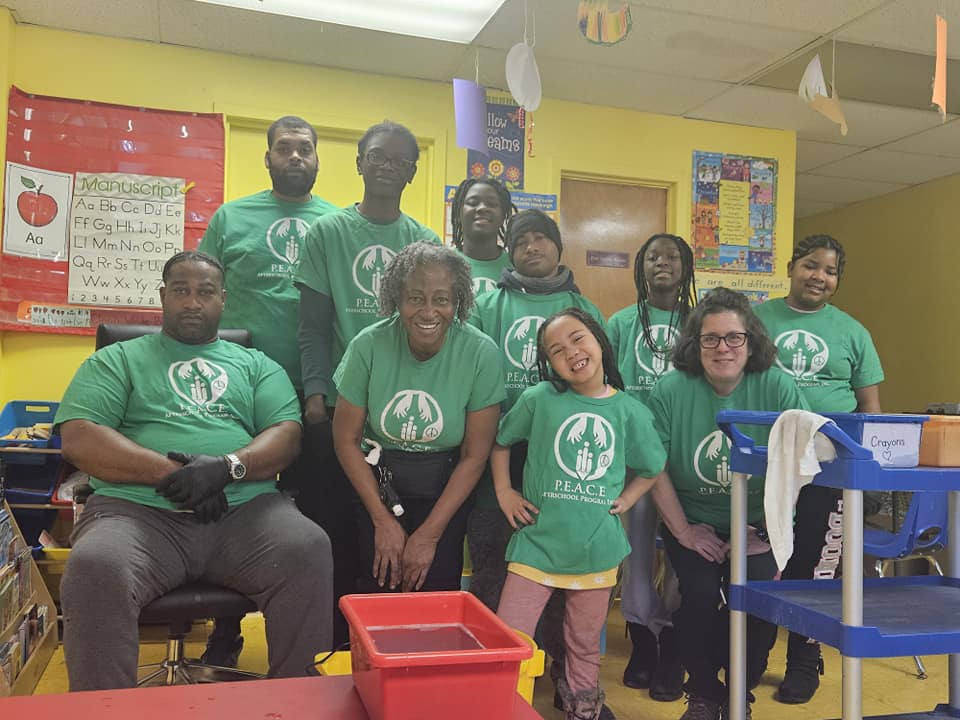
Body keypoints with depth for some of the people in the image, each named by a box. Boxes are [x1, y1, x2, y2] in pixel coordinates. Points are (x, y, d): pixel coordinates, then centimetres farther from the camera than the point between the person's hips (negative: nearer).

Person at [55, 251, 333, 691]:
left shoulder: (255, 365, 23)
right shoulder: (117, 360, 19)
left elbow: (287, 435, 9)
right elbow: (78, 439, 3)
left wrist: (228, 466, -13)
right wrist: (170, 472, -10)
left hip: (245, 509, 1)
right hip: (138, 510, -1)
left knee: (309, 552, -29)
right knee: (94, 568, -34)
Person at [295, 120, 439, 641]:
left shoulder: (425, 242, 9)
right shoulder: (327, 233, 4)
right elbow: (313, 324, 1)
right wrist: (315, 392, -9)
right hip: (338, 403, -1)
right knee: (335, 521, 5)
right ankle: (334, 633, 20)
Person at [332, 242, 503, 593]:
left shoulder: (481, 353, -15)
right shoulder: (369, 346, -13)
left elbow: (475, 456, -10)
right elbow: (346, 438, -4)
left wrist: (430, 534, -11)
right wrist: (383, 520, -7)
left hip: (446, 489, 0)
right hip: (376, 481, 1)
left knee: (437, 595, -5)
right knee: (378, 591, -3)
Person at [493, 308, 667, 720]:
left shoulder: (629, 411, -2)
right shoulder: (538, 399, -7)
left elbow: (653, 469, 14)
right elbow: (500, 442, 8)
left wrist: (626, 499, 0)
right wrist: (504, 492, 0)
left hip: (597, 550, 2)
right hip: (537, 544, -1)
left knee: (585, 647, 18)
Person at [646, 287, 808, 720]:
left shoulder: (776, 389, -9)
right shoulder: (670, 392, -10)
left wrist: (769, 531, -13)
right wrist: (683, 532, -9)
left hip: (758, 526, 0)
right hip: (694, 524, 0)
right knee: (700, 598, -19)